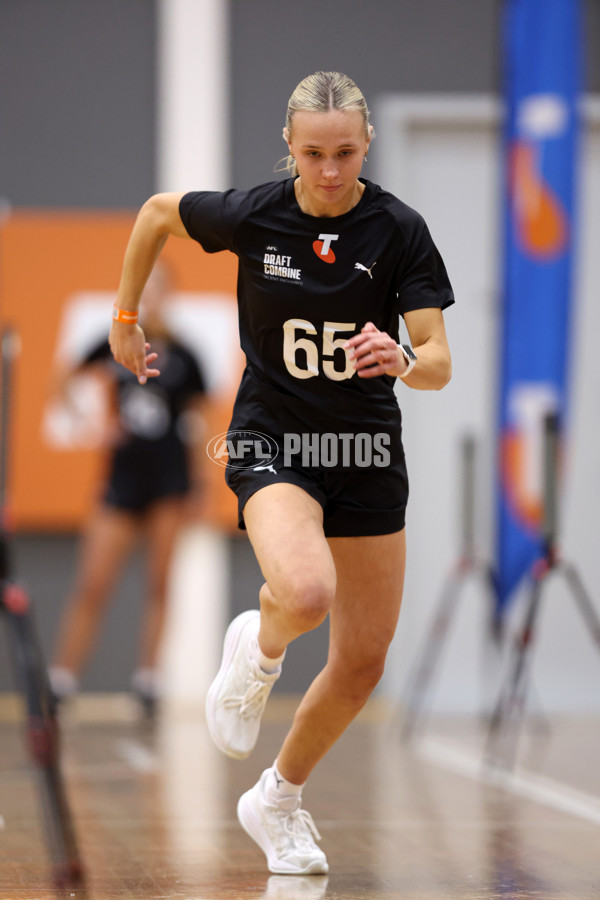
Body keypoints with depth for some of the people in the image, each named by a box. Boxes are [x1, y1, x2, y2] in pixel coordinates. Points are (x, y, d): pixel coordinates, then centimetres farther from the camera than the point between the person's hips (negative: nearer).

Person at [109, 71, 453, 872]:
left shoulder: (398, 229, -11)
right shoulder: (250, 215, -11)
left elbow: (439, 364, -14)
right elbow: (157, 212, 10)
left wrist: (404, 360, -37)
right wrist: (125, 318, 16)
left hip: (367, 451, 2)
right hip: (272, 439, -2)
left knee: (363, 664, 6)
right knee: (306, 593, -33)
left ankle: (279, 800, 32)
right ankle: (258, 649, 4)